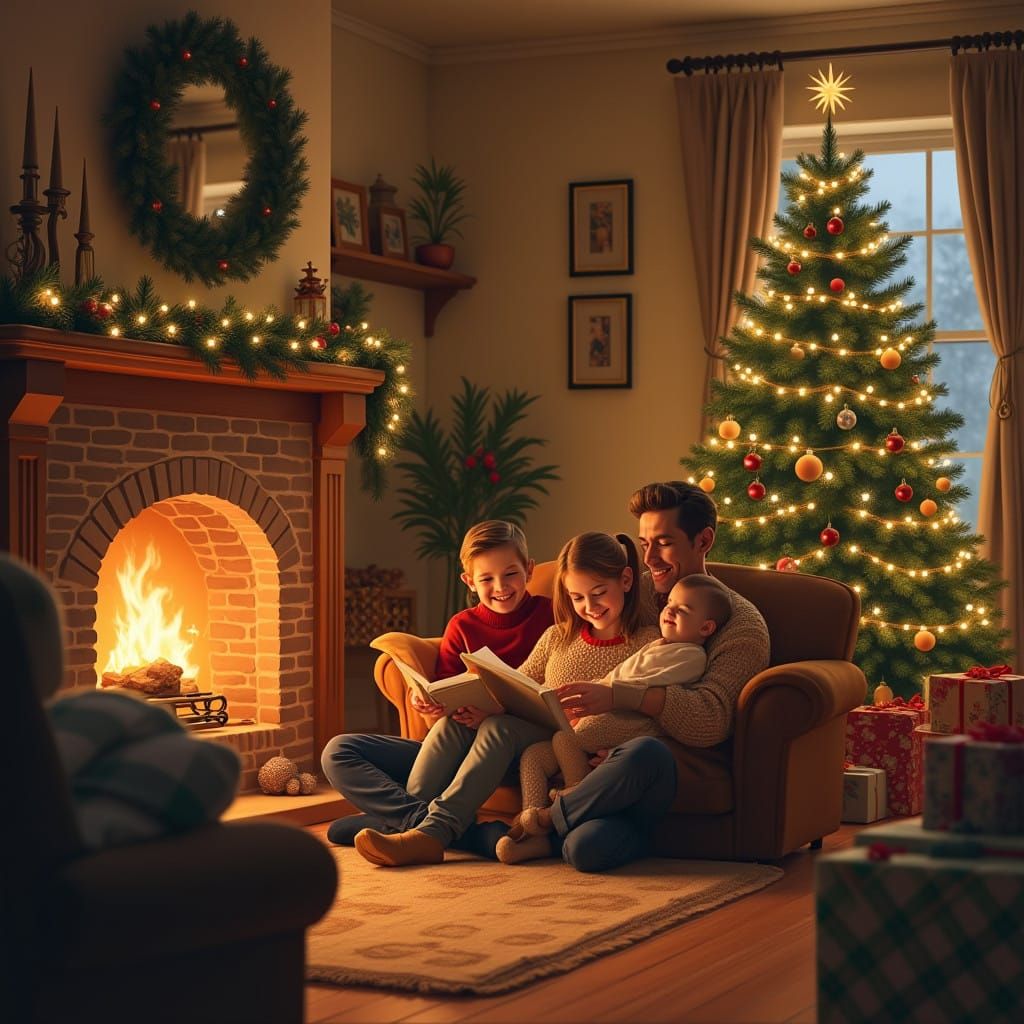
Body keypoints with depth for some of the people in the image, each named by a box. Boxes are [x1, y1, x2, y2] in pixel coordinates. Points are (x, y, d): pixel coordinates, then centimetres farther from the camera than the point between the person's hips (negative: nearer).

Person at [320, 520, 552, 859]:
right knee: (338, 752, -10)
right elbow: (444, 702, 5)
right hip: (453, 753, 5)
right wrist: (429, 708, -21)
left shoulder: (549, 615, 2)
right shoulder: (463, 626, 12)